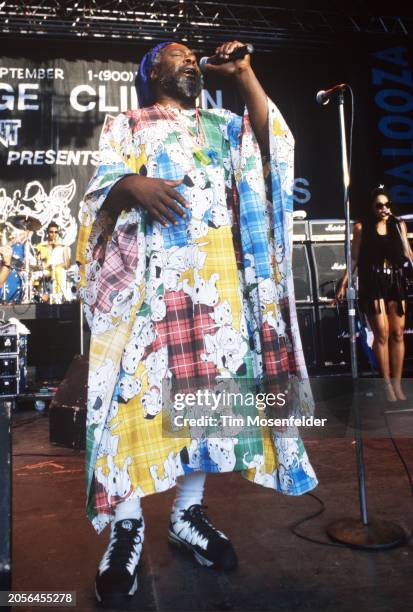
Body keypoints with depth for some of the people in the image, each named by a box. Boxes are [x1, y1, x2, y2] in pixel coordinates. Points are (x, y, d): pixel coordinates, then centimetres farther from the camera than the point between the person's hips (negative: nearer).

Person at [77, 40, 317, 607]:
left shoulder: (221, 124, 26)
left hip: (216, 271, 3)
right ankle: (127, 523, 0)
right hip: (148, 270, -3)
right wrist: (132, 184, -17)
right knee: (139, 381, -11)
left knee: (208, 381, -1)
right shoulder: (125, 125, 18)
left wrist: (244, 73, 12)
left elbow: (276, 142, 9)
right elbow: (102, 189, 5)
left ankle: (188, 512, 11)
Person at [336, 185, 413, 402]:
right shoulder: (362, 227, 1)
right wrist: (343, 283, 0)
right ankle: (387, 385, 8)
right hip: (372, 284, -3)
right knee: (382, 334, -3)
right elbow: (354, 258, 3)